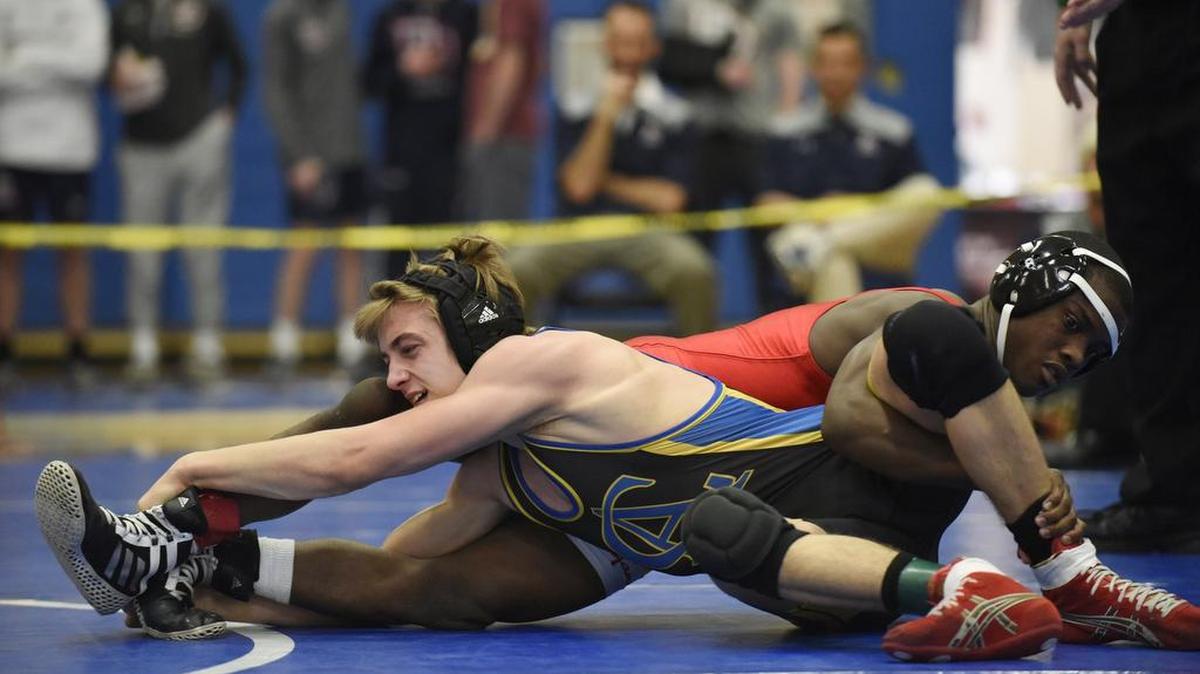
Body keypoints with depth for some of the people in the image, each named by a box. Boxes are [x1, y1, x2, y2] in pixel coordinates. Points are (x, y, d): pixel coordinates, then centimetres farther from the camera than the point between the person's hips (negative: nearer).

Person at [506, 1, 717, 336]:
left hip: (645, 230, 0)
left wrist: (607, 182, 3)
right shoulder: (577, 106, 5)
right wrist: (604, 118, -12)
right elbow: (579, 186, -6)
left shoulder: (671, 112, 3)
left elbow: (670, 198, 1)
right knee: (519, 269, -28)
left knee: (693, 270, -32)